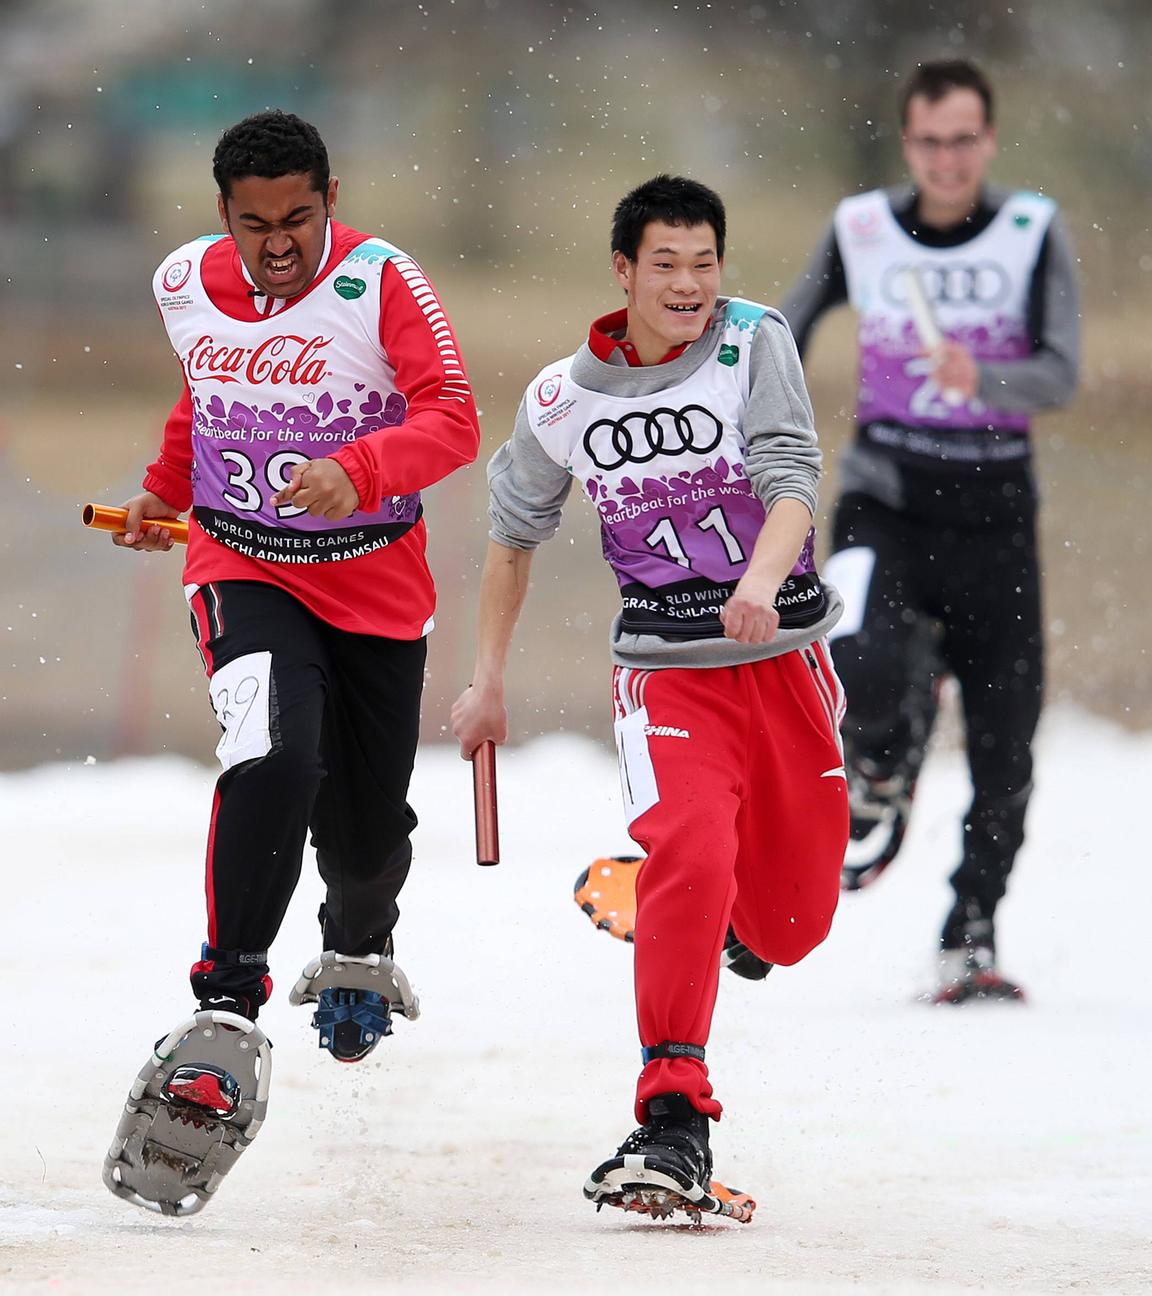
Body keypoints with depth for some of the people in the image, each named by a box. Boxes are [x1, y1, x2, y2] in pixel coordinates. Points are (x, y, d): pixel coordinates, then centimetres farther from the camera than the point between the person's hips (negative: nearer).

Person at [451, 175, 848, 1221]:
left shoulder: (755, 342, -5)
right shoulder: (565, 399, 0)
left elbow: (793, 478, -18)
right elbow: (514, 535, 16)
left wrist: (761, 580, -38)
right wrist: (488, 684, 17)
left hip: (785, 654, 1)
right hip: (666, 668, -1)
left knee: (790, 930, 10)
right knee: (688, 853, -28)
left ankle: (727, 895, 49)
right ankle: (673, 1122, -27)